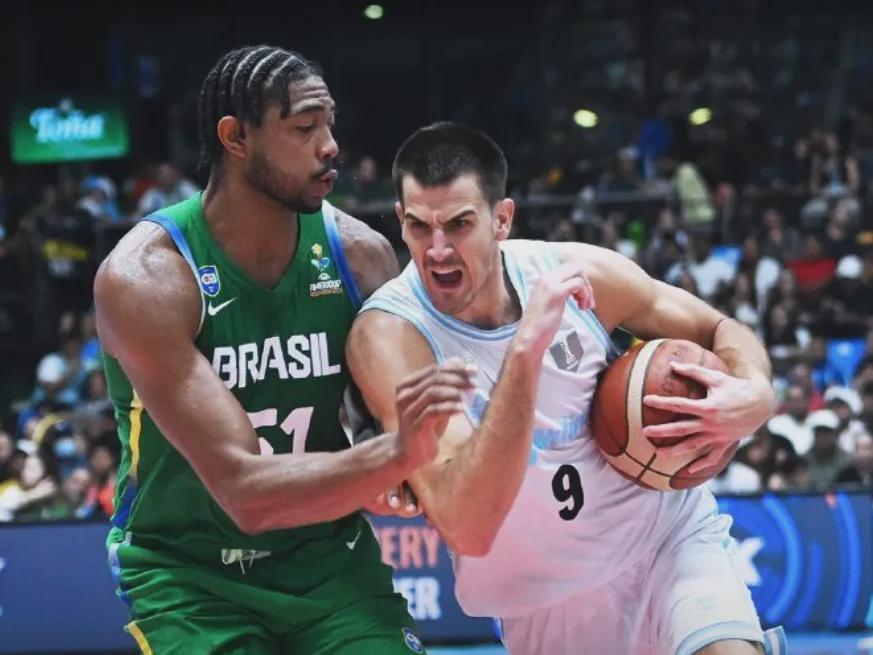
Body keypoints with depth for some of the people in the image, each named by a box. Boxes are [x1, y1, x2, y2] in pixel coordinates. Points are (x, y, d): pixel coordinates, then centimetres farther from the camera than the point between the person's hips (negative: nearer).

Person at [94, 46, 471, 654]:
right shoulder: (144, 278, -22)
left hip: (328, 554, 4)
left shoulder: (359, 253, -8)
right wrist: (397, 452, -41)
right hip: (191, 574, -4)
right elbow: (244, 490, -28)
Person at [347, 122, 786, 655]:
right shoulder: (388, 335, -24)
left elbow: (721, 331, 4)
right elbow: (468, 529, -35)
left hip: (669, 531, 1)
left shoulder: (575, 273, -13)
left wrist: (754, 393, -21)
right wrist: (526, 348, -42)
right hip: (551, 601, -1)